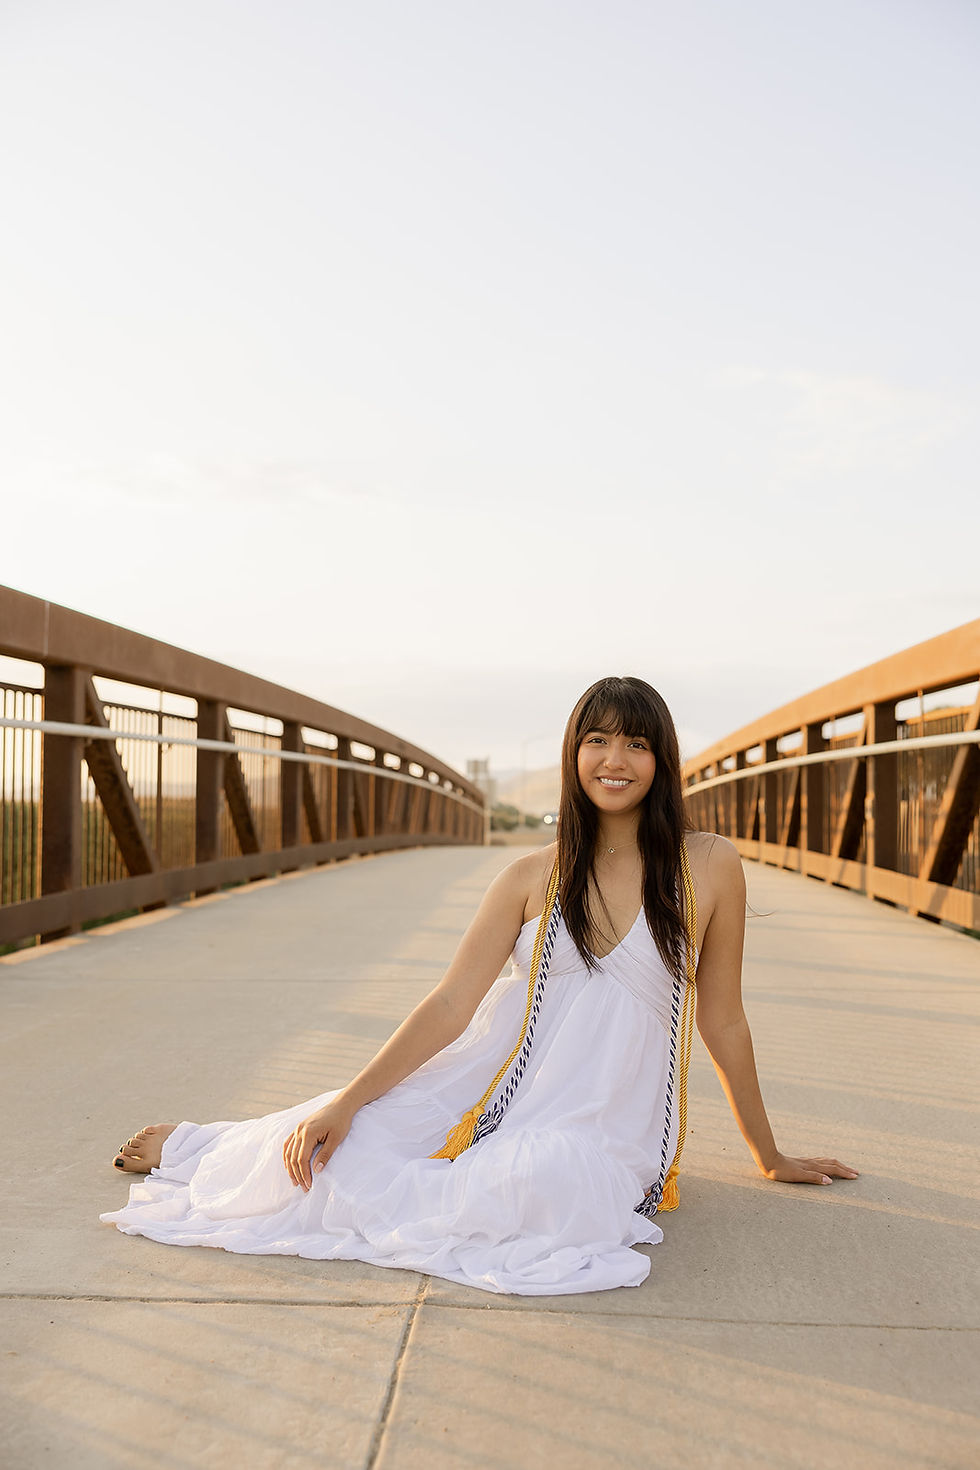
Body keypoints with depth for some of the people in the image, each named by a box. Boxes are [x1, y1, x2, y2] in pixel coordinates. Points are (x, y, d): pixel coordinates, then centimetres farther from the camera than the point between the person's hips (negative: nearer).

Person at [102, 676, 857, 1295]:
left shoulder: (710, 866, -3)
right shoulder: (533, 878, 1)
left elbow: (723, 1021, 5)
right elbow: (450, 1005, -3)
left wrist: (771, 1156, 12)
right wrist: (346, 1100, -12)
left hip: (602, 1123, -1)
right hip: (496, 1086, 2)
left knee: (536, 1183, -36)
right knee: (327, 1144, -19)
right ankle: (192, 1147, 14)